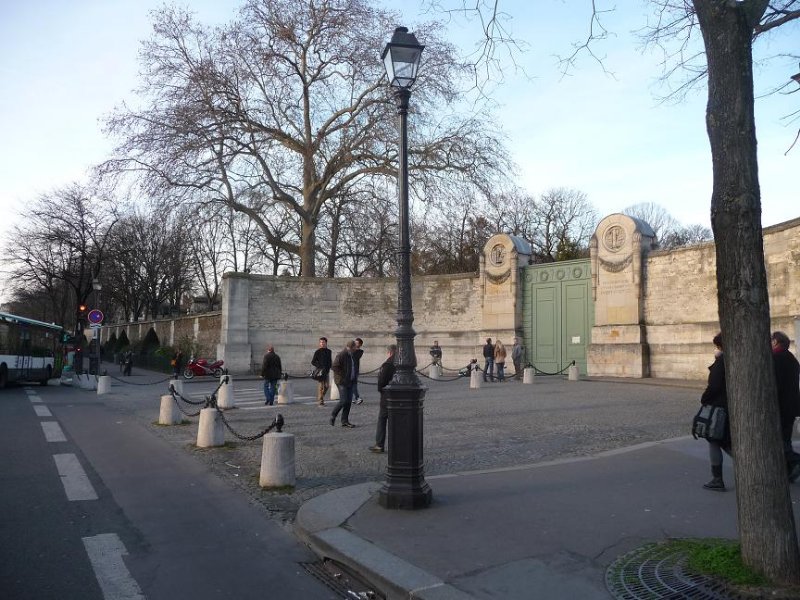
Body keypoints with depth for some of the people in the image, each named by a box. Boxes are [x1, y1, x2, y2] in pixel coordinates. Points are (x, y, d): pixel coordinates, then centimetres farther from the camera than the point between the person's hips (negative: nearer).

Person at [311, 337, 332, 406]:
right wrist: (320, 367, -14)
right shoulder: (318, 352, -5)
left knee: (326, 386, 5)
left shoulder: (328, 351, 10)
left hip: (326, 371, 5)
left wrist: (329, 368, 6)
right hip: (320, 371, -5)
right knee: (321, 386, -6)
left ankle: (321, 397, 24)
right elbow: (313, 362, -4)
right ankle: (320, 401, 2)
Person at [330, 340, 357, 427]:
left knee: (349, 401, 6)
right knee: (343, 401, -10)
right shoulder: (341, 355, -14)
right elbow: (334, 366, -20)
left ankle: (345, 421, 12)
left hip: (350, 382, 9)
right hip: (342, 382, -8)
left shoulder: (350, 356, 14)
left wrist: (353, 378, 13)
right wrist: (342, 376, -18)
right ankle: (333, 415, 11)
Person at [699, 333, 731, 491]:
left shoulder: (721, 361, -16)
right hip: (731, 408, 8)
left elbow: (714, 386, -19)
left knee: (714, 443, 3)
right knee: (725, 442, 20)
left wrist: (704, 399, -6)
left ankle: (717, 480, 8)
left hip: (718, 408, -8)